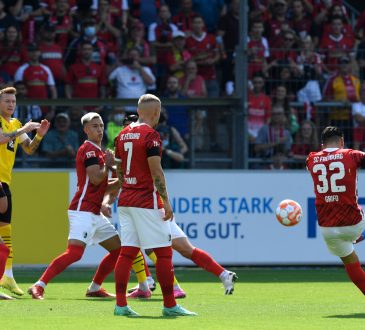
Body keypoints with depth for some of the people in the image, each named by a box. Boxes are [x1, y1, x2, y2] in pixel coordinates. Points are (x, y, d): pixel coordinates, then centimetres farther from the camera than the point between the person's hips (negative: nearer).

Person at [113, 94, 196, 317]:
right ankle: (170, 305, -1)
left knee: (127, 253, 6)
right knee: (164, 252, -2)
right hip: (147, 202, -8)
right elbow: (156, 171, -16)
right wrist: (166, 201, -14)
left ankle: (121, 305, 2)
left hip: (126, 201, 8)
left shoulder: (123, 135, 12)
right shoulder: (151, 135, -11)